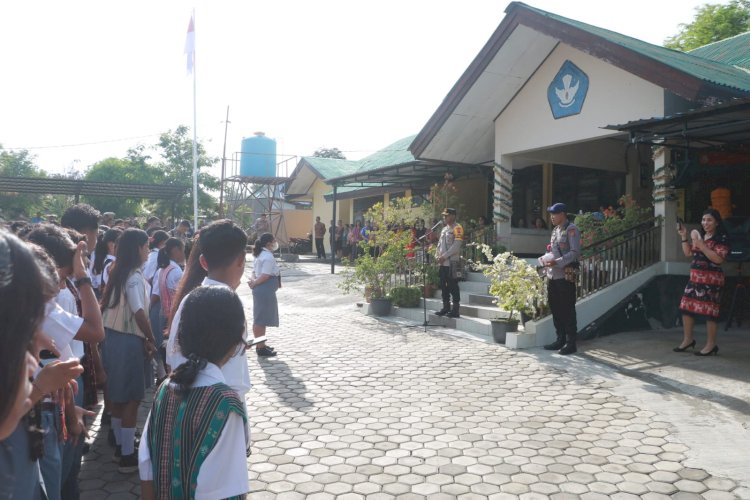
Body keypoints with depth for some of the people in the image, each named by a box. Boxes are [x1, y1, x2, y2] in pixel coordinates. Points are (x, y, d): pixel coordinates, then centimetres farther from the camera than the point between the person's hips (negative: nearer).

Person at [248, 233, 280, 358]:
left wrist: (254, 281, 0)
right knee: (262, 320, -3)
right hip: (265, 290, -11)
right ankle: (261, 348, 4)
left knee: (259, 319, 17)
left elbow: (254, 271, 17)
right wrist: (254, 283, -9)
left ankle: (260, 345, 28)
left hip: (261, 290, 11)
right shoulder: (268, 257, -16)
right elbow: (265, 275, -20)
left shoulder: (260, 255, 15)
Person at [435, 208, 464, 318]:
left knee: (453, 286, -6)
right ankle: (446, 307, 23)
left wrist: (444, 256, -17)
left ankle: (456, 310, -1)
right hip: (442, 263, 9)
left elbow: (456, 246, -17)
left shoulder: (457, 228, -9)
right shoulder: (444, 228, 18)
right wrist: (437, 255, 7)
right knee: (443, 285, 13)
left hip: (452, 262, -9)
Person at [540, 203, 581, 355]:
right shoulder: (555, 230, 17)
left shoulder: (571, 229, -9)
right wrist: (545, 258, 4)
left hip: (566, 276, -8)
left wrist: (557, 262, -23)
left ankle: (571, 343, 6)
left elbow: (575, 252, -17)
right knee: (555, 309, 13)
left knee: (568, 310, -2)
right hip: (552, 275, 9)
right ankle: (560, 339, 24)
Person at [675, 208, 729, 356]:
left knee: (709, 311, -4)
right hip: (695, 277, 7)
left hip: (711, 279, -7)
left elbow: (718, 259, -19)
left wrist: (700, 244, -23)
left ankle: (711, 345, 8)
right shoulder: (699, 235, 13)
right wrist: (684, 236, 6)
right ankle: (688, 340, 22)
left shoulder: (722, 238, -8)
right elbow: (688, 253, 17)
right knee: (686, 307, 9)